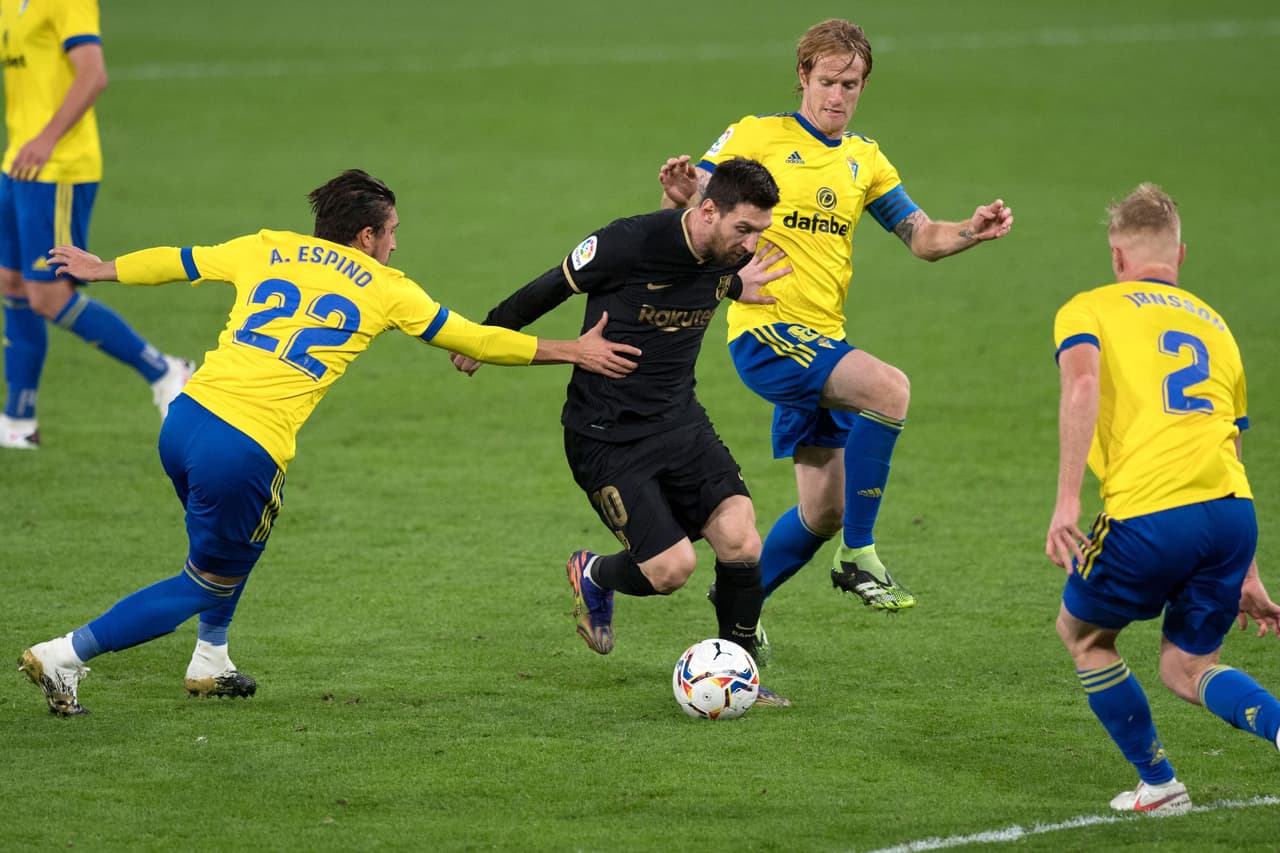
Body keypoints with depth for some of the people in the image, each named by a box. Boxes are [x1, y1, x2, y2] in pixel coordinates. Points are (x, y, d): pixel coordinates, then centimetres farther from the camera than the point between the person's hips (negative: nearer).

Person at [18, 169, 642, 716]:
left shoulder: (267, 251, 15)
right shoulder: (385, 290, 6)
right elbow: (478, 341, 11)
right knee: (204, 586, 9)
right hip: (245, 453, -6)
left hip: (186, 417, 6)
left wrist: (102, 269, 44)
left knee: (248, 532, 35)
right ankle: (65, 657, -1)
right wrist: (573, 351, 20)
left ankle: (210, 662, 37)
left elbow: (172, 262, 26)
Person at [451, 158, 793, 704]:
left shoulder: (732, 258, -4)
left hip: (679, 420, 6)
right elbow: (551, 288, -6)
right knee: (672, 567, -14)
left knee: (739, 537, -15)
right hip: (606, 435, -6)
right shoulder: (630, 243, -23)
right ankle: (592, 577, 22)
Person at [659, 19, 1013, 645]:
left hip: (821, 342, 7)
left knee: (824, 511, 8)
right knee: (889, 388, -30)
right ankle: (858, 557, -22)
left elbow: (922, 238, 11)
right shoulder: (757, 136, -3)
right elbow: (686, 215, -5)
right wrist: (679, 197, -29)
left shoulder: (864, 160, 14)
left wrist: (972, 231, -10)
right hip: (764, 333, -7)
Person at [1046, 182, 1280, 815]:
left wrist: (1066, 501, -16)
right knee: (1185, 667, 20)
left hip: (1147, 516, -5)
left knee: (1082, 634, 23)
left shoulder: (1087, 310, 11)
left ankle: (1158, 785, 23)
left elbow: (1082, 386, -11)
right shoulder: (1214, 325, 27)